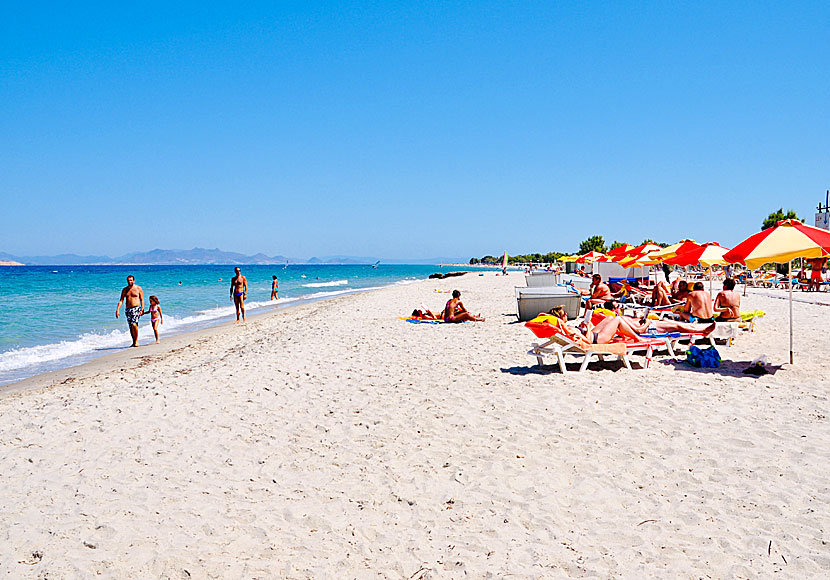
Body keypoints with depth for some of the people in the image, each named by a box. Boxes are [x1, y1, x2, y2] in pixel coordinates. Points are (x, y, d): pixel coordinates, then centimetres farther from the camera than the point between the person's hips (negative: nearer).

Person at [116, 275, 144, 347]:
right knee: (130, 327, 6)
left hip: (136, 309, -4)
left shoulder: (138, 288, 2)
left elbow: (142, 300, 2)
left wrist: (142, 309, -9)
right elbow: (121, 300, 5)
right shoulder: (125, 290, 10)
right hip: (128, 310, 4)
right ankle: (134, 342, 16)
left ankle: (136, 341, -10)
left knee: (134, 324, -21)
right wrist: (117, 310, -6)